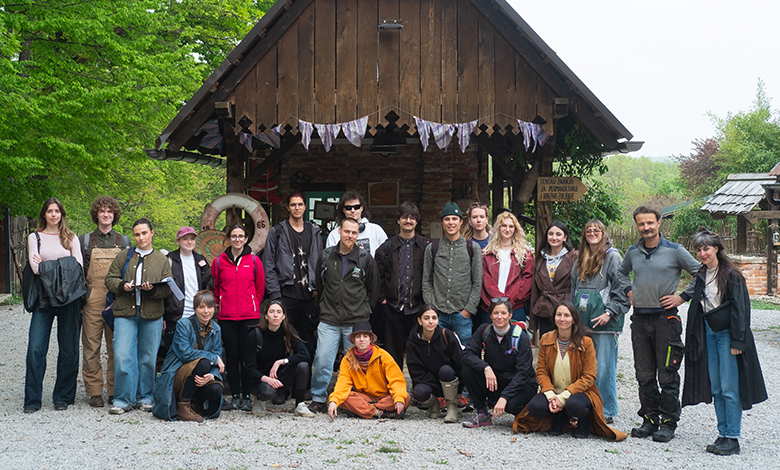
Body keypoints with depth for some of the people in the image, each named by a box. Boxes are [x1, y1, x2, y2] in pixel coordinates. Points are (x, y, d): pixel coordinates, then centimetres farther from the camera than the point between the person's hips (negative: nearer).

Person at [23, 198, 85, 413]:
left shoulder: (71, 238, 15)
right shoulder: (35, 237, 12)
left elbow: (78, 266, 1)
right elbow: (35, 267, -1)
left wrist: (47, 266, -8)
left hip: (69, 298, 1)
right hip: (44, 298, -1)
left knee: (69, 349, 0)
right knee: (36, 348, -8)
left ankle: (63, 397, 10)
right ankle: (32, 400, 1)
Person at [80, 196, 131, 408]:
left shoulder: (123, 241, 13)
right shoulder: (86, 240, 11)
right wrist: (83, 293, -2)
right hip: (93, 301, 0)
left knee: (116, 348, 2)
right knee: (91, 348, -1)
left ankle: (115, 391, 10)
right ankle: (94, 392, 5)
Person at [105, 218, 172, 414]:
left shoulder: (162, 260, 11)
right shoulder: (123, 256, 13)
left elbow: (167, 289, 3)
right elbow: (110, 280, 10)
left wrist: (152, 289, -17)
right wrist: (122, 286, -10)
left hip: (152, 316, 0)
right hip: (125, 312, 0)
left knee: (148, 358, 5)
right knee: (122, 357, -9)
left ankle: (144, 397, 18)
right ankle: (123, 399, 1)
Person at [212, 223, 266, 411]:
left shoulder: (254, 261, 3)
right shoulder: (220, 261, 6)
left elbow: (260, 288, 10)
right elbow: (215, 288, 14)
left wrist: (253, 306, 9)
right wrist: (220, 305, 10)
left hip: (249, 316, -1)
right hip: (226, 316, 1)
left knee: (247, 355, 0)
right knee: (231, 355, 4)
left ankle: (246, 396, 8)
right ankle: (235, 396, 12)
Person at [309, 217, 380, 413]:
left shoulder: (365, 258, 2)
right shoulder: (326, 256, 6)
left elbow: (373, 289, 11)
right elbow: (319, 284, 19)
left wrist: (363, 310, 10)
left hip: (356, 322, -1)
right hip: (329, 321, 1)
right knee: (322, 361, -4)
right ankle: (318, 399, 10)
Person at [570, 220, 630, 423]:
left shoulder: (613, 257, -2)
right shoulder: (580, 260, 18)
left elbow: (621, 290, -6)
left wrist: (610, 312, -14)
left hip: (604, 322, -6)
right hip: (582, 320, 6)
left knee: (603, 367, -5)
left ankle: (607, 412, 4)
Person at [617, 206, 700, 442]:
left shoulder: (675, 251, -4)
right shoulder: (633, 252, 10)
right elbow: (622, 272, 30)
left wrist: (682, 297, -6)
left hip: (665, 318, -5)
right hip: (639, 318, 5)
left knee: (667, 376, -1)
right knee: (644, 375, 9)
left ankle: (668, 423, 8)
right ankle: (649, 419, 19)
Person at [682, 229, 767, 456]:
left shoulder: (730, 275, -10)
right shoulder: (701, 276, 10)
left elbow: (739, 309, -11)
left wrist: (736, 341, -15)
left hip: (727, 334, -7)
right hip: (709, 333, 7)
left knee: (729, 388, -6)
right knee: (716, 388, 8)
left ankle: (732, 438, 0)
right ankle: (723, 434, 15)